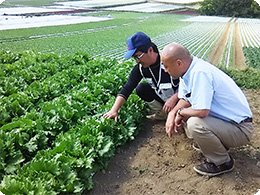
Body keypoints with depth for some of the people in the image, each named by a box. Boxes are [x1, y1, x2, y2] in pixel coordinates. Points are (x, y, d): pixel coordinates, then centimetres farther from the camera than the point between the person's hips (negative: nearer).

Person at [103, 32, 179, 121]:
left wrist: (174, 98, -36)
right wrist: (114, 110, -26)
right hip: (162, 98, 6)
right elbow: (127, 89, -17)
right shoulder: (140, 68, -13)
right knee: (141, 89, -12)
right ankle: (160, 113, -1)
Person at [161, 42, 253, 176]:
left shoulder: (200, 73, -29)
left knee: (195, 123, -30)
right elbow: (185, 99, 11)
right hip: (225, 119, 9)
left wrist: (181, 112, -16)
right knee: (185, 113, 7)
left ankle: (222, 162, -5)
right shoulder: (188, 70, 0)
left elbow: (202, 111, -36)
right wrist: (173, 113, -8)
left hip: (240, 129, -9)